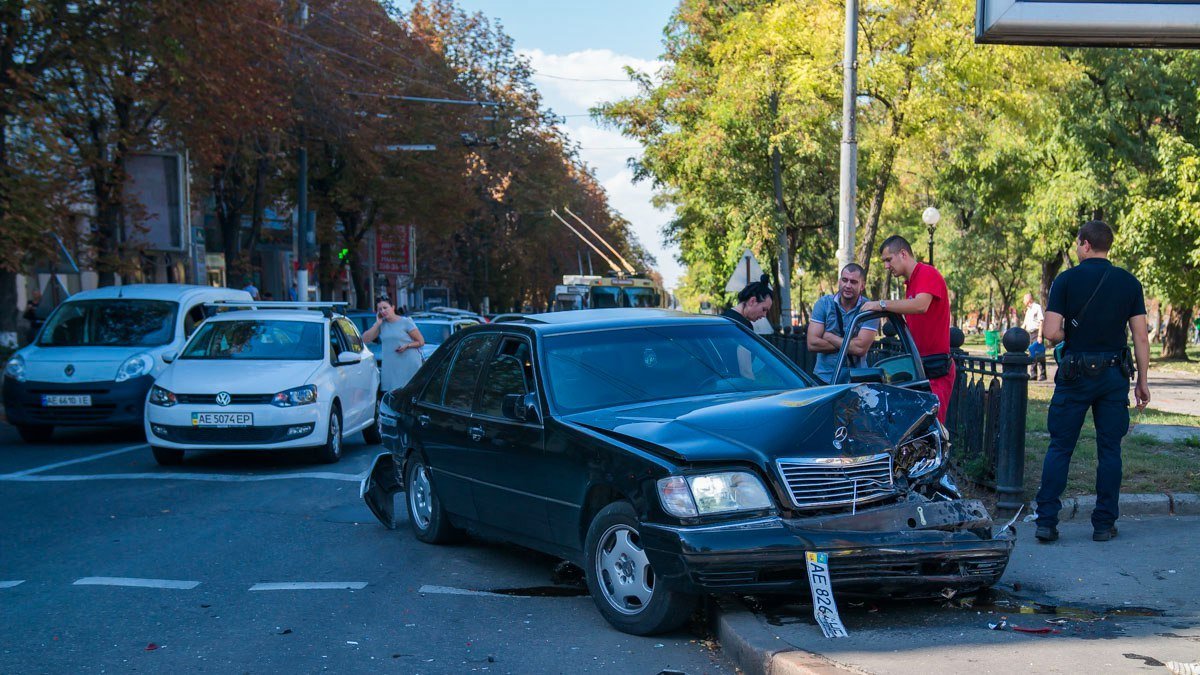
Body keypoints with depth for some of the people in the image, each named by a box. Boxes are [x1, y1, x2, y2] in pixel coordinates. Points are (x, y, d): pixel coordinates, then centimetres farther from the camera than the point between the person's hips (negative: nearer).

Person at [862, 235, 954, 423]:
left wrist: (882, 304, -25)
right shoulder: (910, 284, 20)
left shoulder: (928, 273, -9)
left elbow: (921, 306, -28)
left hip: (936, 369, -9)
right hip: (919, 366, 9)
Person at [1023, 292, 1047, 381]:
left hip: (1036, 332, -8)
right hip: (1029, 333, 8)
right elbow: (1025, 323, 25)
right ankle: (1033, 374, 10)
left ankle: (1043, 374, -6)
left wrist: (1039, 335, -19)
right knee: (1031, 354, 7)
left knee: (1039, 354, -8)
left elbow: (1041, 322, -13)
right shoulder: (1028, 310, 20)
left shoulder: (1037, 307, -6)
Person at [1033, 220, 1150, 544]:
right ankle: (1104, 523, 11)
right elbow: (1141, 337, 1)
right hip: (1114, 375, 2)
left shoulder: (1067, 280, -5)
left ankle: (1046, 521, 2)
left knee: (1060, 447, 4)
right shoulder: (1129, 282, 2)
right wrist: (1142, 382, 7)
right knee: (1109, 450, 8)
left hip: (1075, 375, -2)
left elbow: (1050, 332, -13)